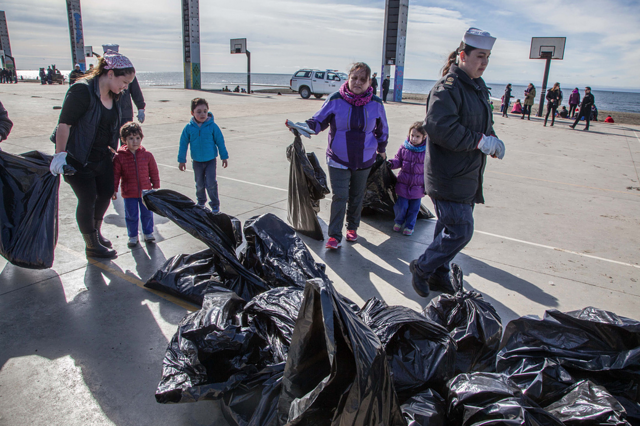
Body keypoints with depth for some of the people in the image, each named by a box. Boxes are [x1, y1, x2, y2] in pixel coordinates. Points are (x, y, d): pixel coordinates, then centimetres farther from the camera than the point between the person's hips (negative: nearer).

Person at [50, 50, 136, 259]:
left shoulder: (114, 96, 5)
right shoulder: (82, 90, -21)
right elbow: (64, 123, -24)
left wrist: (113, 148, 21)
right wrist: (60, 153, -28)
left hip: (102, 157, 8)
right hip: (78, 159, -8)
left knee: (106, 194, 14)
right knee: (88, 199, -1)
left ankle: (96, 232, 38)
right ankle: (92, 246, 15)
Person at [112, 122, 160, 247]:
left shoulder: (147, 155, -3)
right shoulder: (119, 157, -7)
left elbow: (154, 172, 6)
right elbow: (115, 174, -2)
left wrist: (156, 187, 9)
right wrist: (114, 190, -3)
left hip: (146, 192, 1)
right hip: (129, 193, -1)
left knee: (147, 214, 12)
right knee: (131, 215, 10)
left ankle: (148, 233, 31)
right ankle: (133, 236, 26)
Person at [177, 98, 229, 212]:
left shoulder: (212, 126, -10)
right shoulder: (189, 128, -7)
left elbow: (220, 142, -2)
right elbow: (183, 144, 1)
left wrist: (224, 157, 2)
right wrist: (181, 160, 3)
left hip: (211, 160, -2)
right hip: (197, 161, 2)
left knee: (211, 183, -8)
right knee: (199, 183, 15)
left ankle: (215, 204, 8)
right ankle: (201, 201, 37)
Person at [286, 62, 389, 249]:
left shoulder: (376, 103, -3)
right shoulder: (336, 100, -9)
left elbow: (382, 130, 12)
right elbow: (319, 121, -4)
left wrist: (381, 150, 22)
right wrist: (300, 126, -22)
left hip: (365, 160, 3)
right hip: (338, 159, -2)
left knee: (357, 197, 15)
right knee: (339, 197, -8)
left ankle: (352, 227, 35)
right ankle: (334, 236, 1)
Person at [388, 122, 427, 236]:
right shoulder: (404, 147, -5)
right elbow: (398, 160, 5)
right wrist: (392, 163, -19)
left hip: (418, 186, 0)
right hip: (403, 184, 0)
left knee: (414, 208, 10)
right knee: (401, 205, 4)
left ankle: (409, 226, 30)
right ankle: (398, 222, 32)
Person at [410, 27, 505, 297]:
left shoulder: (478, 86, 16)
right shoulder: (448, 88, -15)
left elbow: (482, 124, 25)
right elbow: (440, 127, -28)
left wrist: (493, 141, 3)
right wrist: (480, 142, -23)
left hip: (468, 176, 9)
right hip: (449, 177, -9)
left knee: (449, 228, 17)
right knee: (460, 231, -7)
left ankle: (438, 274, 32)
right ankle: (421, 267, 13)